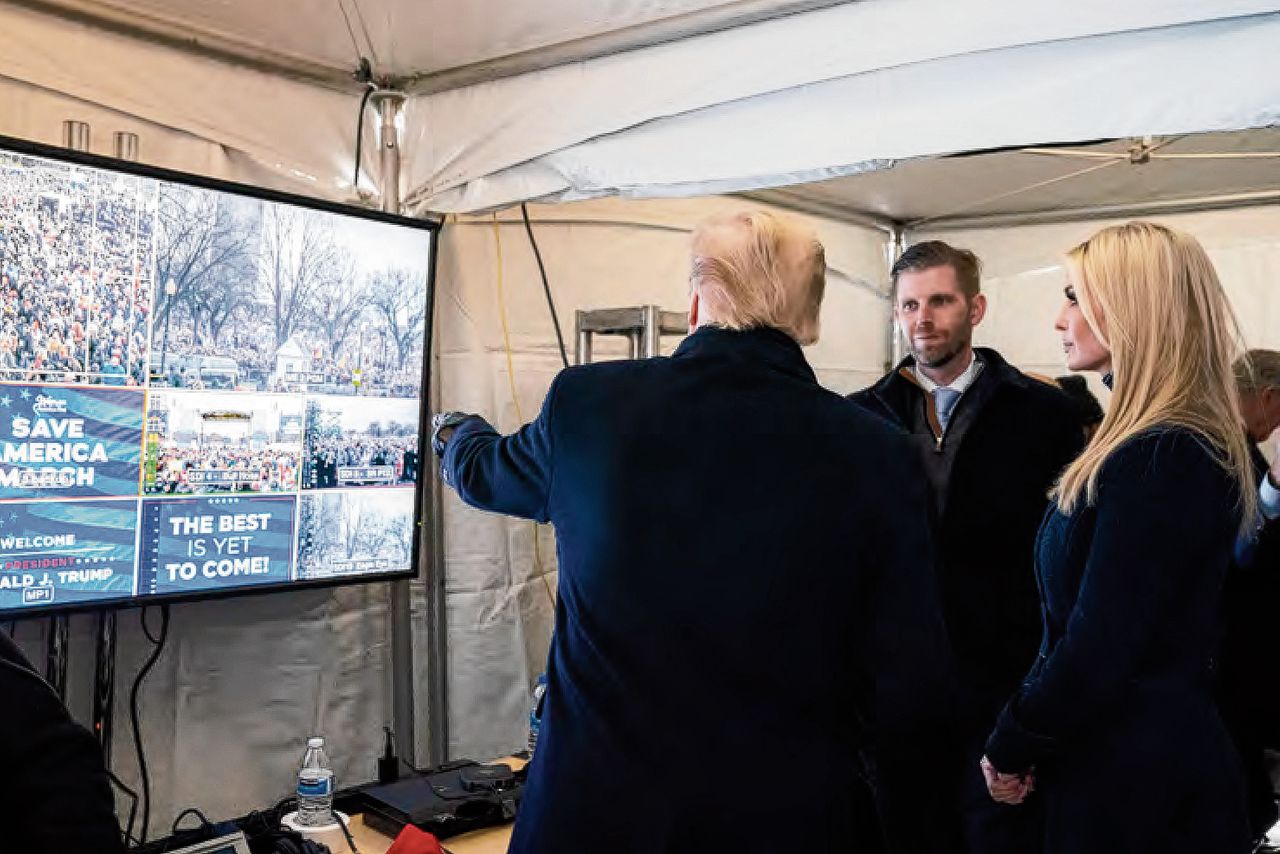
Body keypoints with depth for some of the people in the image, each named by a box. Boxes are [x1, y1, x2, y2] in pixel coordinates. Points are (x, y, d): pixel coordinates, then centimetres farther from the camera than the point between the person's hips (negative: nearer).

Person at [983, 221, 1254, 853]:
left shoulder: (1156, 460, -24)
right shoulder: (1184, 444, 8)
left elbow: (1097, 647, -24)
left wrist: (1011, 746, -9)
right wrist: (1030, 737, 8)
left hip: (1130, 776, -9)